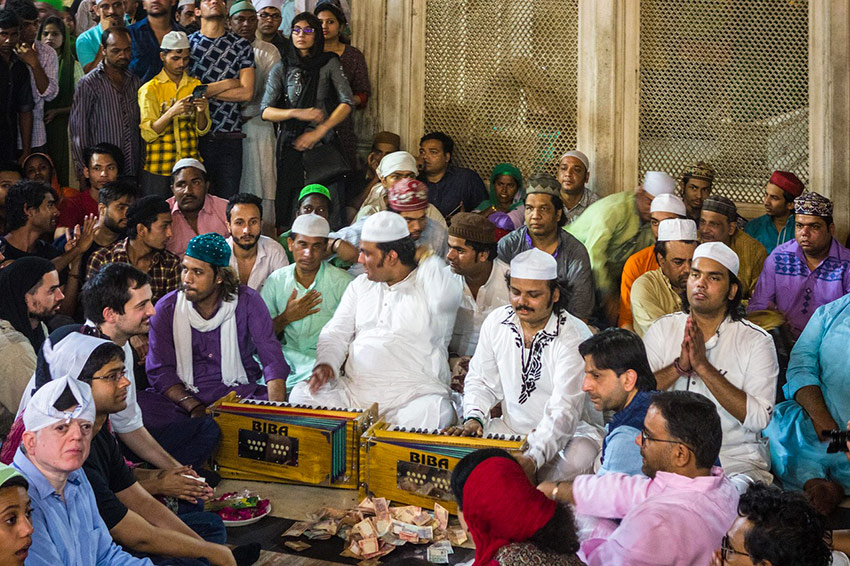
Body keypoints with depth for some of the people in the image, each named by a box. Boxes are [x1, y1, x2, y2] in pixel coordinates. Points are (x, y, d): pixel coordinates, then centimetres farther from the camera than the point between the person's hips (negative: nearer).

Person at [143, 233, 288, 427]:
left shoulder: (247, 302, -4)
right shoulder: (167, 308, -1)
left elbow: (273, 360, -8)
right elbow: (160, 370, -3)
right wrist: (194, 408, -19)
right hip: (183, 395, 1)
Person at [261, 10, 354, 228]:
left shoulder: (330, 63, 6)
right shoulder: (281, 68, 9)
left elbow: (347, 103, -2)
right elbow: (265, 111, 3)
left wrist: (318, 132, -9)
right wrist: (297, 113, -13)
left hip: (323, 144, -1)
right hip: (290, 144, 1)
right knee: (289, 205, -2)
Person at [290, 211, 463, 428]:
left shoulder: (428, 286, 2)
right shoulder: (360, 285, 20)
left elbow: (445, 299, -25)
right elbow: (336, 334, 18)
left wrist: (427, 258, -8)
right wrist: (326, 364, -3)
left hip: (413, 395, -4)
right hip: (353, 391, 5)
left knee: (436, 411, -37)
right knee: (301, 394, -18)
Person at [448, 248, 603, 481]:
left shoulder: (575, 337, -18)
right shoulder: (496, 322, 0)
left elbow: (564, 411, -27)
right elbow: (481, 381, 9)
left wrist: (533, 458, -42)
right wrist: (473, 418, -13)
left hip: (573, 431, -4)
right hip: (511, 427, 4)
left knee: (572, 465, -37)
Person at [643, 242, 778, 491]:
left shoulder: (757, 341, -1)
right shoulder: (663, 329, 8)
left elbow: (759, 418, -13)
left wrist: (703, 366, -17)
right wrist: (680, 366, -16)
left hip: (737, 459, -2)